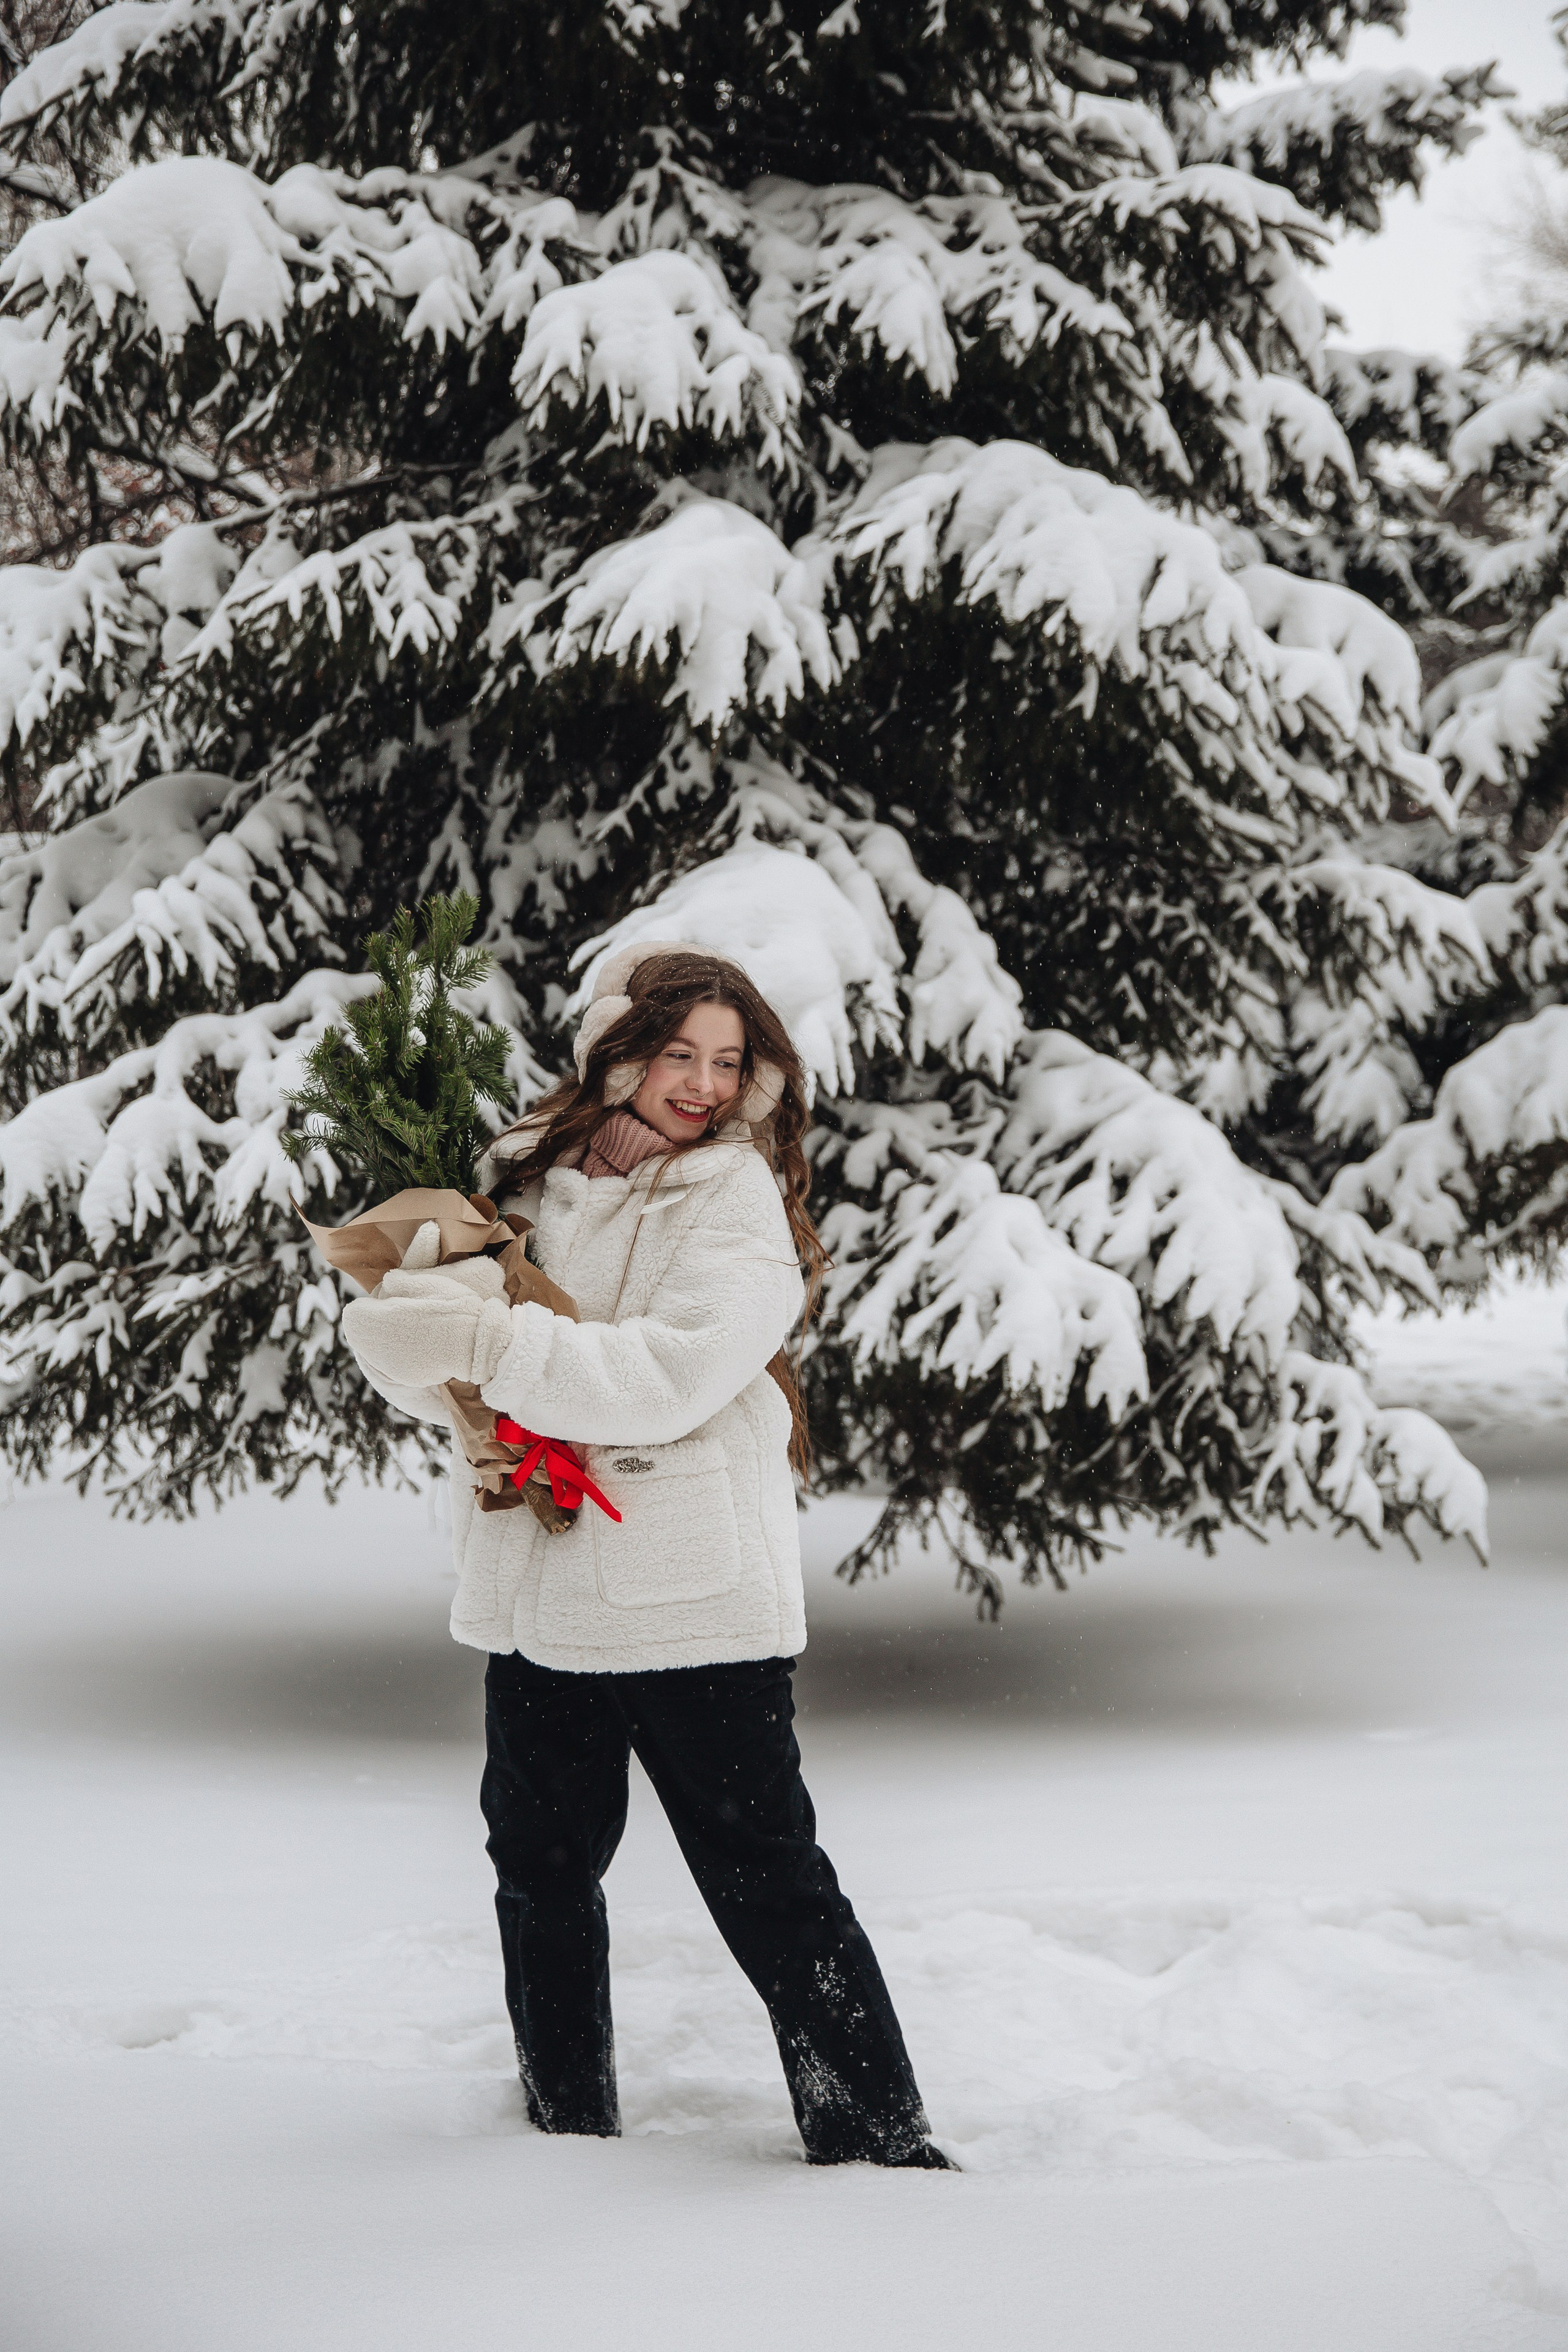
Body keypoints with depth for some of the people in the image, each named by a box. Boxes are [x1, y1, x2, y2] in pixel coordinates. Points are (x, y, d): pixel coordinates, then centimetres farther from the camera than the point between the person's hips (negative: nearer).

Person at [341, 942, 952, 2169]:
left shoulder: (736, 1198, -5)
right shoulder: (527, 1181, 8)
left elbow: (674, 1376, -20)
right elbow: (423, 1353, 6)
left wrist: (493, 1344, -26)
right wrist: (435, 1301, -17)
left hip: (695, 1599, -5)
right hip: (538, 1593, 5)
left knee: (769, 1880, -3)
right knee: (543, 1871, 17)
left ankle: (883, 2145, 6)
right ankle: (568, 2127, 34)